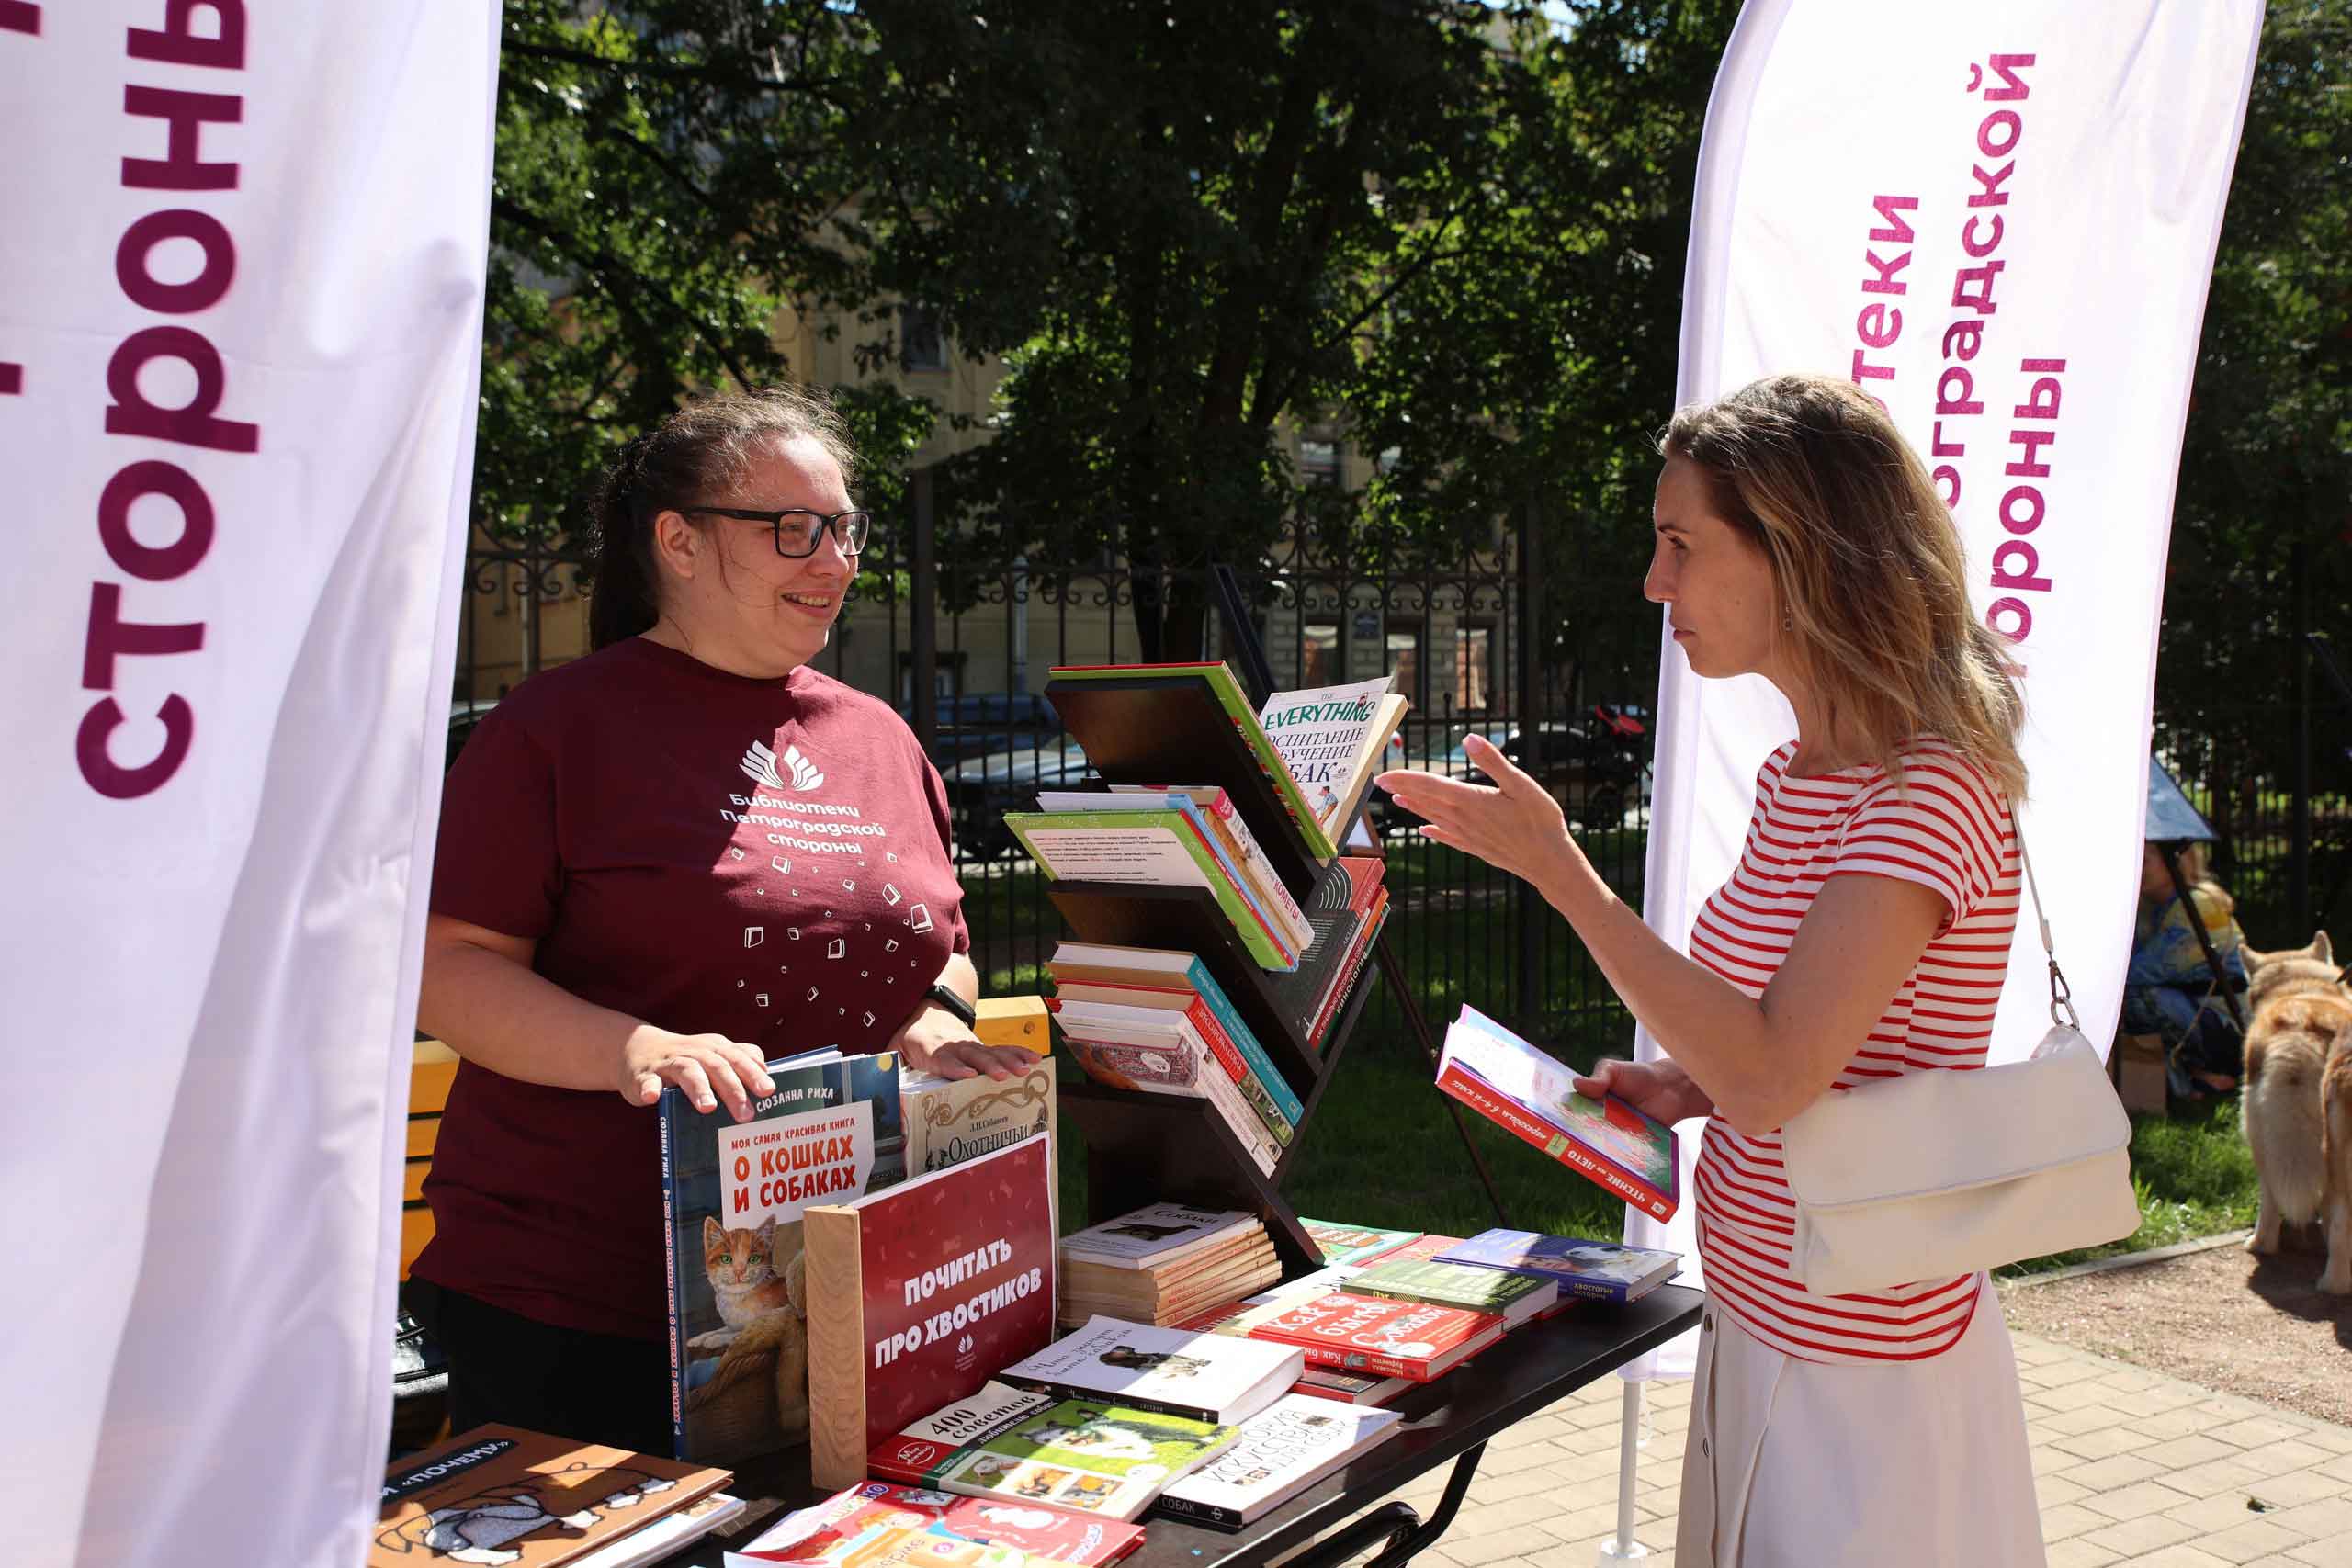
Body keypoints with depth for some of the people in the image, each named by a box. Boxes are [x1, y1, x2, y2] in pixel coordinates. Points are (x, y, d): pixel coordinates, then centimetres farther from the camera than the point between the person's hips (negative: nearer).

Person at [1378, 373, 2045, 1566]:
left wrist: (1558, 870, -26)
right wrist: (1684, 1087, 1)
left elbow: (1772, 1081, -28)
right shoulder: (1797, 774, 7)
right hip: (1760, 1329, 8)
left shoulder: (1930, 789, -21)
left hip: (1861, 1374, -8)